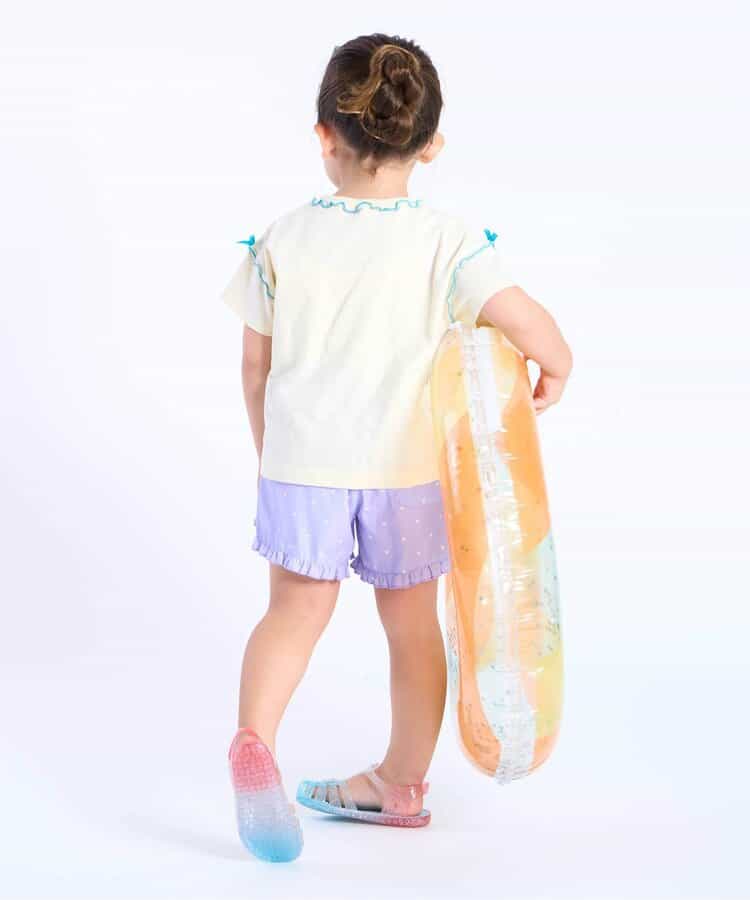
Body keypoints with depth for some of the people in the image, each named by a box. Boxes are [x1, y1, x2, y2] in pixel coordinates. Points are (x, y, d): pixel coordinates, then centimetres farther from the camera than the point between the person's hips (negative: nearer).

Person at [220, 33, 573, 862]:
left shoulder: (283, 241, -4)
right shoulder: (445, 241, -10)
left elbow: (256, 364, 3)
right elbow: (530, 323, -19)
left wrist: (270, 449, 19)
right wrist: (555, 367, 4)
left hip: (304, 461, 0)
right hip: (408, 467, 0)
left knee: (295, 609, 9)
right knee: (412, 623, 15)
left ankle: (254, 738, -17)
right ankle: (402, 784, 29)